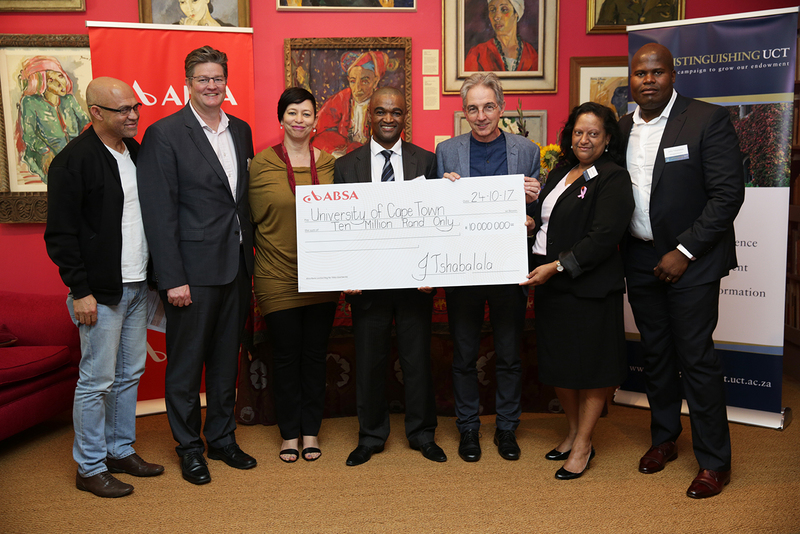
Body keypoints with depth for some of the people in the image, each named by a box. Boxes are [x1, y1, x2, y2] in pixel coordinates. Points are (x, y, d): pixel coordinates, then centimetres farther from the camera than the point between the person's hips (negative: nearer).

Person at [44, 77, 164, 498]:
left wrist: (153, 274, 11)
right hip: (101, 291, -7)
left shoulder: (134, 151, 10)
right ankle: (90, 468, 16)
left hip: (137, 286, 8)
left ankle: (120, 450, 31)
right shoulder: (74, 159, -12)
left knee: (130, 373, 16)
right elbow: (61, 234, -13)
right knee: (97, 379, 2)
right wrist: (80, 291, -15)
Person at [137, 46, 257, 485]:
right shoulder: (164, 134, -8)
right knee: (186, 362, 8)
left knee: (227, 358, 16)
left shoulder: (241, 130, 11)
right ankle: (189, 448, 24)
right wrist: (173, 278, -16)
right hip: (193, 268, -5)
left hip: (236, 266, 6)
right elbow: (159, 212, -12)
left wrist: (250, 253, 8)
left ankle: (222, 438, 31)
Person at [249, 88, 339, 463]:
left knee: (315, 354, 9)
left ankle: (311, 430, 24)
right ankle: (289, 432, 22)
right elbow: (255, 218, 1)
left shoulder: (327, 163, 6)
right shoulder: (261, 164, -3)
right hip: (278, 276, -2)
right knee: (286, 355, 6)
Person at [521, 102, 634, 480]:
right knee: (558, 363, 15)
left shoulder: (612, 179, -10)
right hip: (548, 284, 8)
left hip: (588, 286, -8)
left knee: (589, 366, 4)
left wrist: (556, 266, -22)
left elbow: (603, 238, -19)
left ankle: (583, 446, 18)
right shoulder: (560, 172, 14)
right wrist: (530, 223, 0)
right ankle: (574, 431, 33)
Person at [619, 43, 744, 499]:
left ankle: (715, 461, 14)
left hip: (691, 260, -5)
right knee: (655, 353, 15)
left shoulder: (709, 120, -9)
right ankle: (664, 440, 32)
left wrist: (684, 251, -16)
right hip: (641, 260, 5)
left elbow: (728, 194, -13)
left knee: (696, 357, -2)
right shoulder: (623, 128, 7)